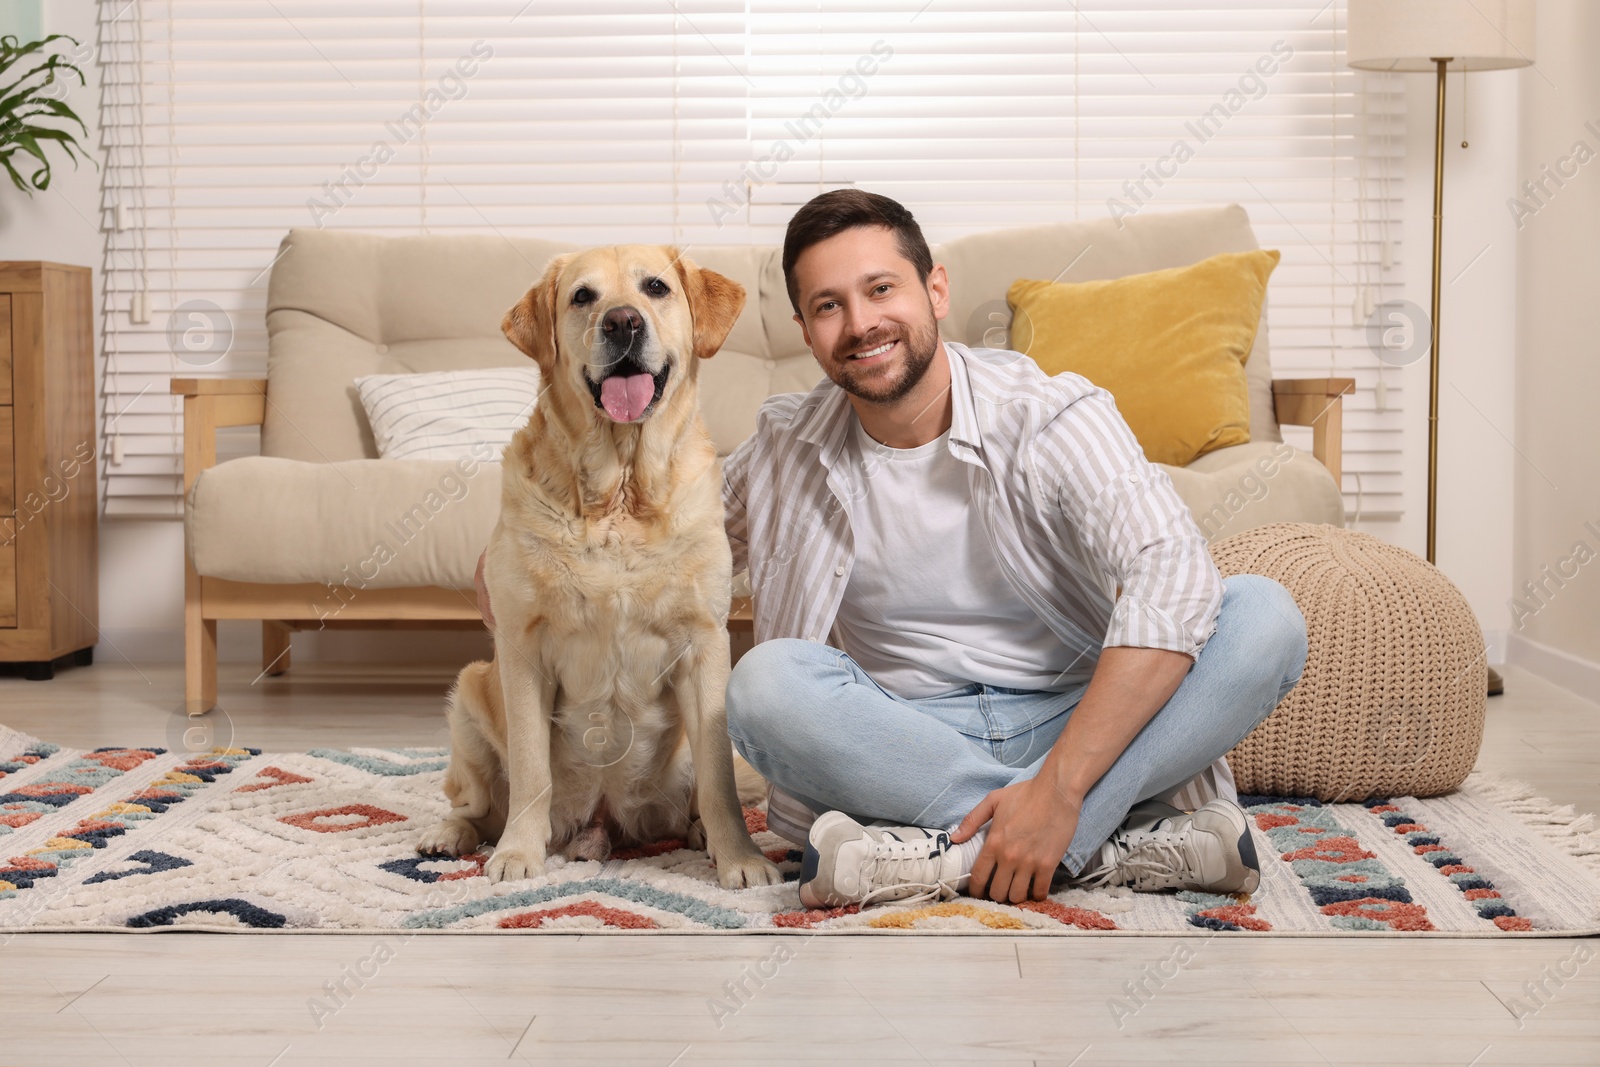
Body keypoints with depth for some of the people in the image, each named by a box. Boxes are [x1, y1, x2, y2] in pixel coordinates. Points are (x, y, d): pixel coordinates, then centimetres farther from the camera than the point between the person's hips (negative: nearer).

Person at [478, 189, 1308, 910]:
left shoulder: (1051, 416, -12)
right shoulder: (787, 448, 2)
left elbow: (1174, 580, -26)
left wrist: (1058, 786, -35)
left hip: (1078, 719, -1)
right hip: (908, 737, 2)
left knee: (1264, 615, -26)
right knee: (766, 683, -29)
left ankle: (957, 851, -33)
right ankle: (1129, 833, -29)